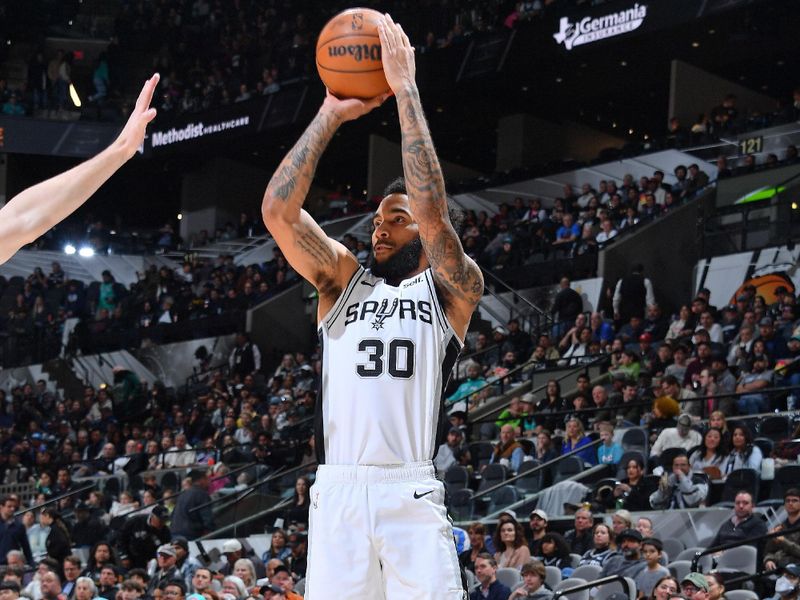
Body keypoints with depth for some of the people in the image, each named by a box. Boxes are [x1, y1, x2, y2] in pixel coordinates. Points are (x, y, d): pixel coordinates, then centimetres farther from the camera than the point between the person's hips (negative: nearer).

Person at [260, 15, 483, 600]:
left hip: (412, 491, -2)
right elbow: (278, 212, 4)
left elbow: (433, 212, -7)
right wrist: (331, 115, 2)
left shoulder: (451, 289, 11)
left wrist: (405, 89, -5)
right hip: (336, 490, 3)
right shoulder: (342, 278, 19)